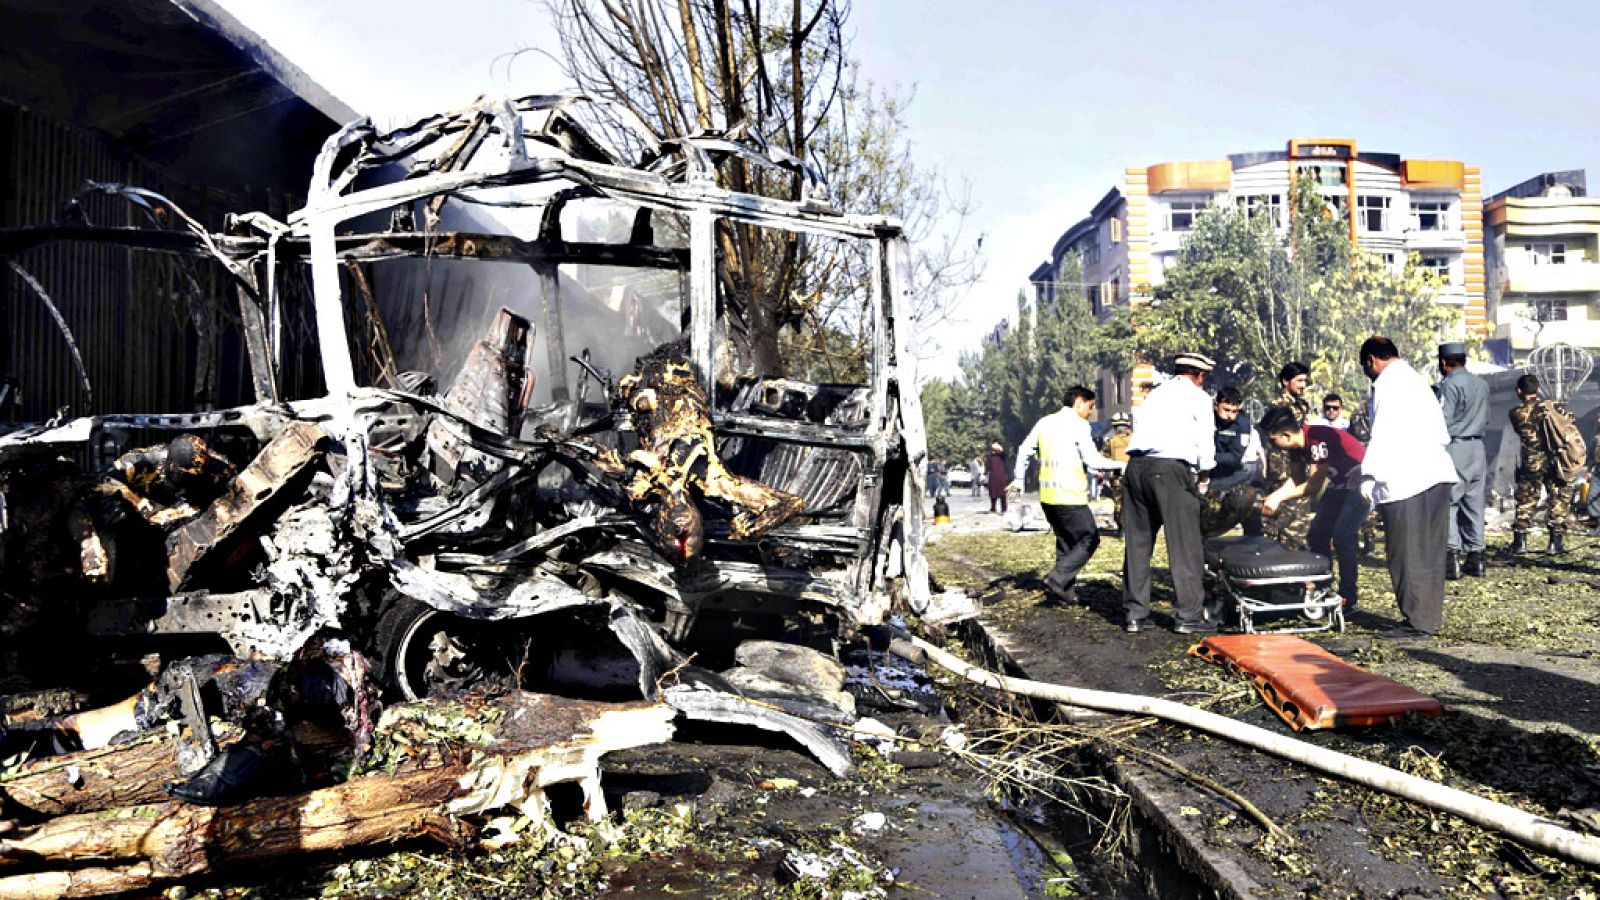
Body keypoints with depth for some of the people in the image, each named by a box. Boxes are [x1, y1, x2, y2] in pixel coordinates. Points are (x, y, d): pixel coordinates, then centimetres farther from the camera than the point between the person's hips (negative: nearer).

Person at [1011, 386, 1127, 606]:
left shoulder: (1045, 422, 14)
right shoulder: (1078, 425, -8)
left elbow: (1024, 450, 18)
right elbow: (1093, 460, -12)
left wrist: (1019, 479, 28)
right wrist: (1121, 466, -1)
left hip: (1047, 495, 8)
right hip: (1070, 496, -8)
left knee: (1066, 540, 16)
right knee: (1090, 539, 1)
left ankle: (1065, 591, 12)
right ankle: (1058, 579, -10)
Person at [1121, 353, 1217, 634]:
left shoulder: (1155, 394, 25)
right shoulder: (1199, 398, 9)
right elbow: (1205, 444, 4)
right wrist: (1203, 469, 24)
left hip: (1136, 465, 6)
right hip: (1171, 468, -6)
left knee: (1137, 541, 9)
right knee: (1185, 545, 1)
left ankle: (1135, 614, 13)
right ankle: (1189, 616, 1)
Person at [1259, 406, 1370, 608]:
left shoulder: (1319, 440, -30)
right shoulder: (1299, 444, -4)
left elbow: (1314, 485, -27)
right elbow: (1297, 480, 0)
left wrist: (1278, 497, -24)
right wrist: (1271, 497, -14)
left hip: (1361, 482, -9)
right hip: (1340, 484, 9)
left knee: (1342, 537, -17)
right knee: (1317, 535, 7)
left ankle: (1348, 596, -6)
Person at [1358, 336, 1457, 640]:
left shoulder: (1388, 384, -7)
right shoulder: (1417, 380, 20)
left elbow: (1384, 433, -16)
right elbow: (1440, 431, 22)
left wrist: (1369, 475, -16)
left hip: (1404, 479, -9)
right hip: (1435, 475, 9)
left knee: (1407, 555, -3)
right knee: (1430, 553, 13)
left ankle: (1417, 622, 0)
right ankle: (1431, 617, 20)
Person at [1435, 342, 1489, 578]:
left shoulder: (1449, 384, -12)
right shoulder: (1482, 384, 13)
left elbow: (1442, 421, -16)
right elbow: (1486, 418, 20)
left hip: (1454, 447, -8)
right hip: (1477, 447, 8)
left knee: (1447, 502, -5)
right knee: (1474, 502, 10)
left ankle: (1452, 554, -12)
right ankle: (1476, 557, 14)